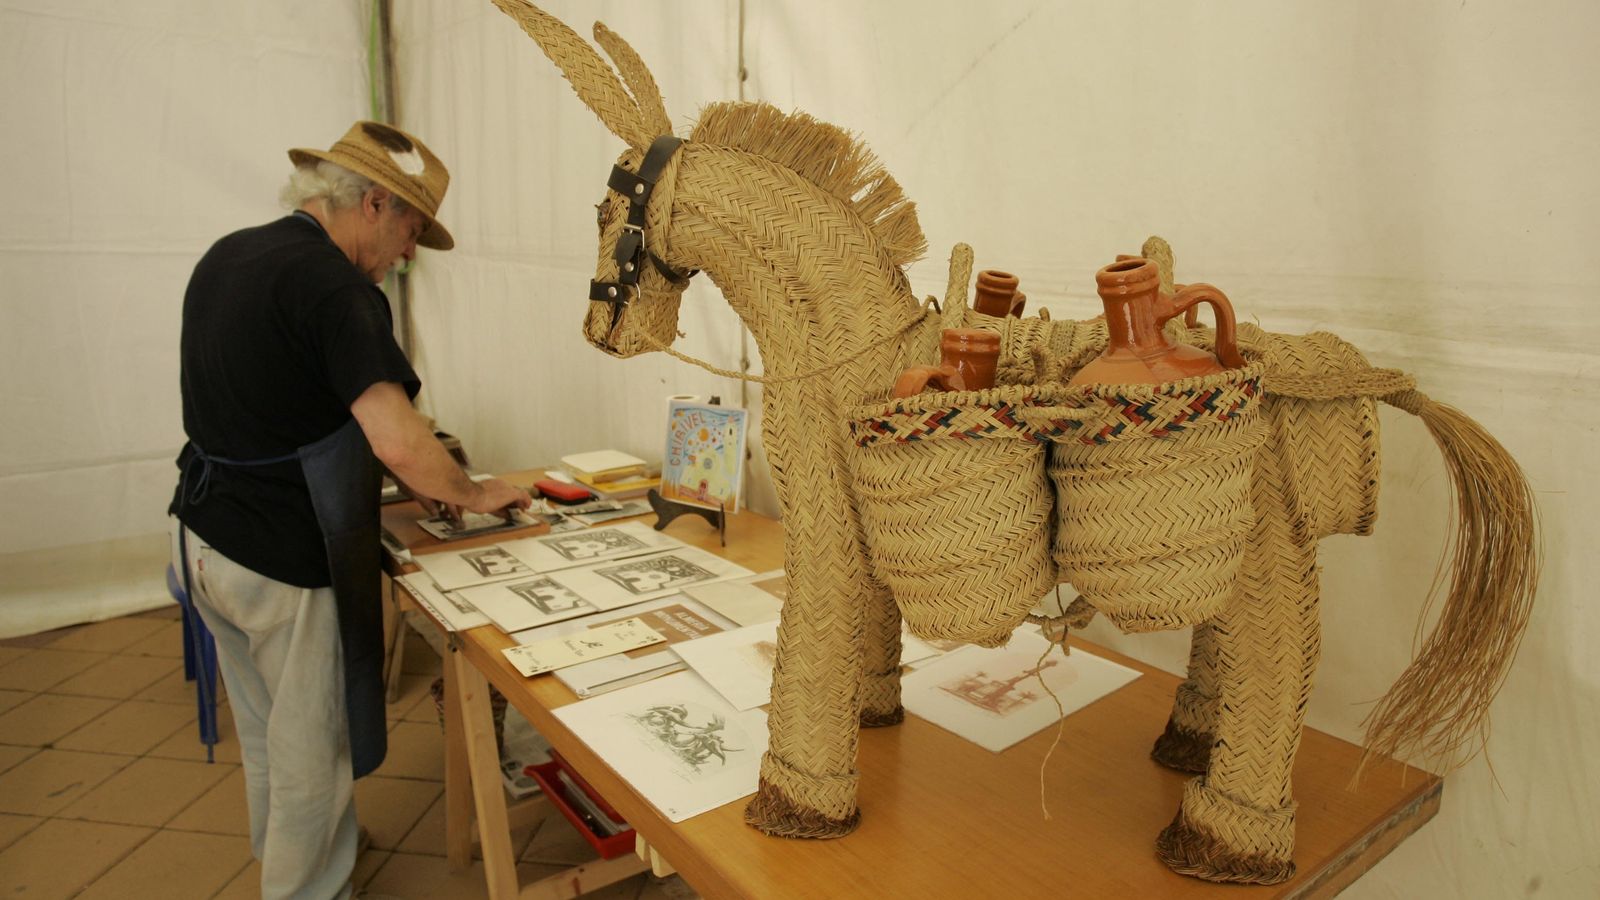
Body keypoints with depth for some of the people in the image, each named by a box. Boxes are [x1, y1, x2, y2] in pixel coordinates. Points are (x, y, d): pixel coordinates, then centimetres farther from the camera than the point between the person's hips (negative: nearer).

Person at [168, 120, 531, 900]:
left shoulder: (226, 256, 7)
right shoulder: (333, 286, -21)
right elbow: (401, 448, -28)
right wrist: (475, 494, -10)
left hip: (201, 535, 9)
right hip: (286, 560, -9)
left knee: (262, 729, 25)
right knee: (312, 749, 8)